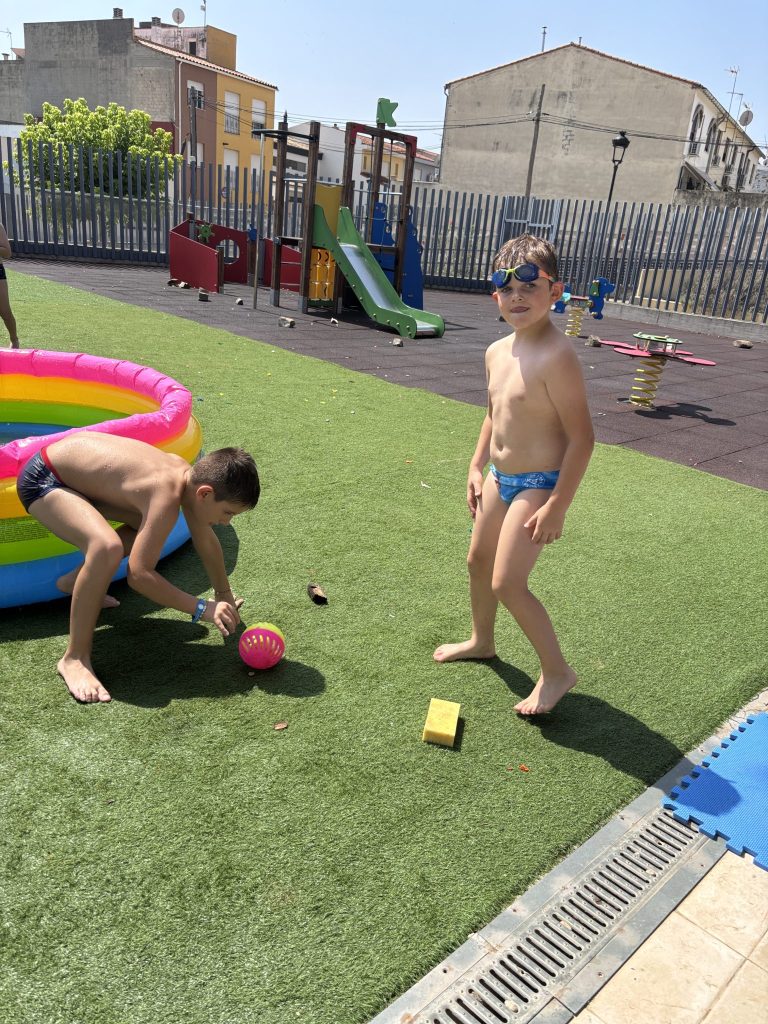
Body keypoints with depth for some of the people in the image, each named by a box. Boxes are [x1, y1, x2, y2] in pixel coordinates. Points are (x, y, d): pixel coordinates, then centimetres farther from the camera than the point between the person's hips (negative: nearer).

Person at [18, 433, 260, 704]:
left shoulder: (191, 476, -6)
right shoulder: (167, 497, -32)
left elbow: (206, 541, 9)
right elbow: (139, 574, -33)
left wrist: (224, 596, 18)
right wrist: (203, 609, -29)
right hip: (41, 480, -9)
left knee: (150, 525, 17)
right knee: (107, 547, -34)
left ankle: (76, 582, 31)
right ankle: (74, 658, -19)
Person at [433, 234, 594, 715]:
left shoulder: (557, 356, -23)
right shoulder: (497, 352, 3)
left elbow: (581, 437, -23)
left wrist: (557, 506, -22)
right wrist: (476, 468, 16)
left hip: (538, 486, -9)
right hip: (500, 479, 9)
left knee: (507, 583, -9)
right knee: (478, 560, 21)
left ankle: (557, 671, 13)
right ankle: (482, 641, 46)